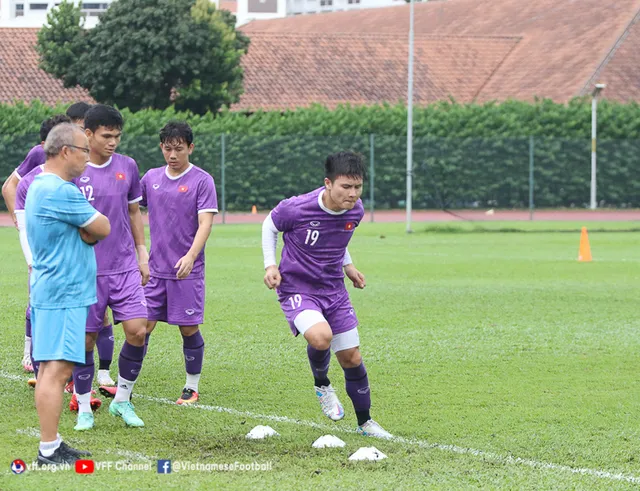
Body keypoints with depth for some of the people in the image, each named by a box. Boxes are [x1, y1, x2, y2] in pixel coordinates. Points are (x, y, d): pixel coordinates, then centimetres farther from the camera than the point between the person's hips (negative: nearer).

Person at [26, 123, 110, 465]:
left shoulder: (39, 187, 17)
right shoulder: (61, 191, -17)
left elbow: (90, 231, 16)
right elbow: (102, 228, -12)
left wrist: (86, 231, -4)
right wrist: (91, 229, 8)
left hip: (48, 291, 11)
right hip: (63, 294, -11)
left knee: (50, 368, 11)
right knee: (57, 369, -11)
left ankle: (52, 444, 15)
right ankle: (48, 450, -13)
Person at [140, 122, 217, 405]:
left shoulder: (202, 180, -5)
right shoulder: (151, 178, 8)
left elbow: (205, 223, -12)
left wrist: (190, 256, -26)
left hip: (187, 271, -4)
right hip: (155, 269, 4)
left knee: (188, 329, 1)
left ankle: (192, 388, 15)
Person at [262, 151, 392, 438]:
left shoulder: (355, 211, -8)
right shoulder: (296, 209, -24)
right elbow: (270, 226, -1)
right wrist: (270, 265, -9)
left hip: (334, 290, 5)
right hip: (296, 288, -5)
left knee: (351, 357, 7)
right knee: (321, 337, -32)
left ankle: (365, 422, 27)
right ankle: (322, 385, 1)